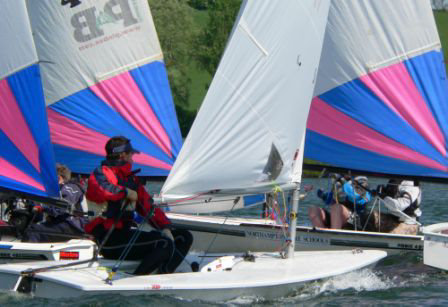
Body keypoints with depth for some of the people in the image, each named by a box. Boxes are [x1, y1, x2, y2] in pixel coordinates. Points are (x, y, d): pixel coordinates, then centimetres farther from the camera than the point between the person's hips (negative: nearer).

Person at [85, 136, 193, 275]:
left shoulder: (130, 178, 24)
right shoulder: (102, 173, -3)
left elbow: (148, 206, 21)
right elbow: (99, 189, -28)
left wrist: (165, 227, 4)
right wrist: (127, 192, -14)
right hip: (109, 240, -9)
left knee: (185, 237, 3)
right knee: (165, 244, -26)